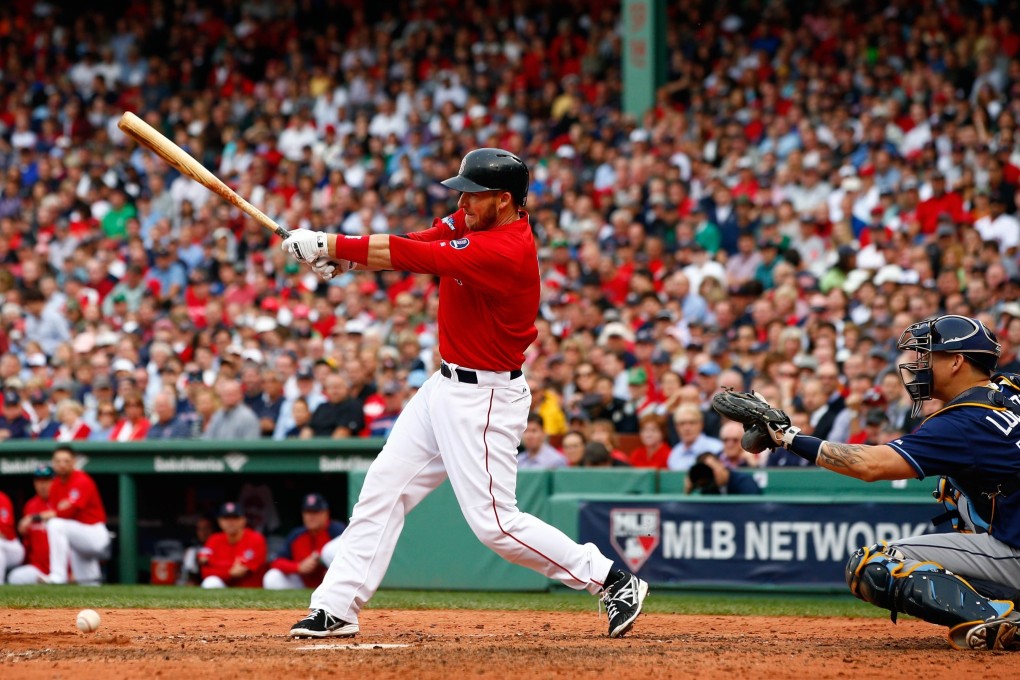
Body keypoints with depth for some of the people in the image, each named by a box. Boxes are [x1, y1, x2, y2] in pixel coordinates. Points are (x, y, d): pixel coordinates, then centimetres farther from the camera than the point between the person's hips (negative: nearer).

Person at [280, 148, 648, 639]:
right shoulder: (473, 221, 3)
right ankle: (336, 608, 11)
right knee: (384, 487, 8)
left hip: (484, 399, -10)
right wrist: (338, 253, -18)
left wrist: (331, 246, -23)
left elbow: (417, 258, -28)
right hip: (446, 386, 10)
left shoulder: (506, 252, -26)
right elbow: (418, 244, -2)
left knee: (494, 522, -8)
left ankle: (614, 582, 1)